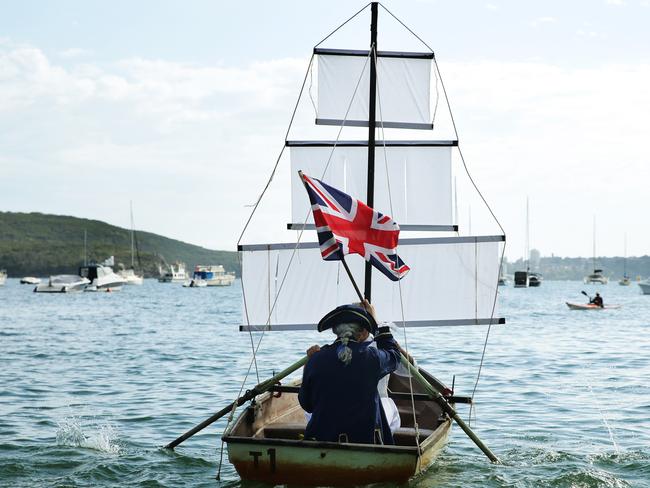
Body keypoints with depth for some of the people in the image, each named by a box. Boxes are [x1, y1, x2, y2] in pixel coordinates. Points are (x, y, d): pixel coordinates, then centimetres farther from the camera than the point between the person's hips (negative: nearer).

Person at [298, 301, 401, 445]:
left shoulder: (316, 360, -7)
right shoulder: (371, 357, -10)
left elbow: (306, 405, 6)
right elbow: (394, 355, 15)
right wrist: (376, 323, 24)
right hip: (366, 440, -1)